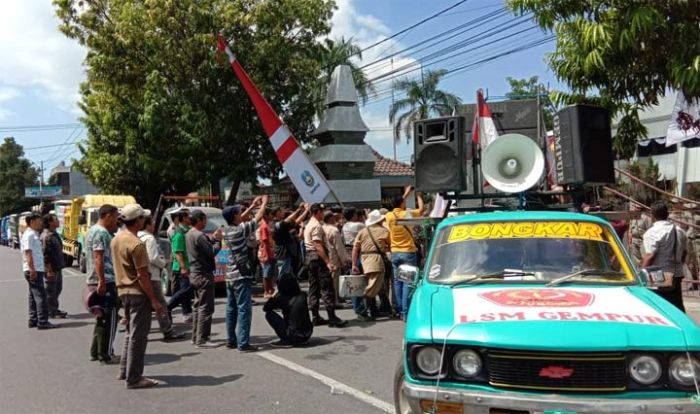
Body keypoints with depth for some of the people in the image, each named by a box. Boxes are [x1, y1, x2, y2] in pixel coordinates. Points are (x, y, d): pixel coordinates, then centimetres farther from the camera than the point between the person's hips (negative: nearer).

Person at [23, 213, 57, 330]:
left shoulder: (34, 234, 17)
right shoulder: (29, 235, -12)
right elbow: (28, 253, -19)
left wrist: (44, 267, 22)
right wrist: (32, 270, -23)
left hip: (37, 270, 10)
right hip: (33, 271, -10)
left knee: (34, 296, 12)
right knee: (41, 296, -10)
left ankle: (33, 320, 17)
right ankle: (42, 322, -9)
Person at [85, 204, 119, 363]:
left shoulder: (92, 230, 19)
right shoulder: (101, 232, -14)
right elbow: (99, 258, -22)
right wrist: (102, 281, -25)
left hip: (94, 281, 11)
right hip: (105, 282, -11)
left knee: (102, 318, 17)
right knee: (109, 319, -4)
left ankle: (96, 352, 23)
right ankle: (106, 355, 0)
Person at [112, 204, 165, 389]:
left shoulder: (116, 240, 8)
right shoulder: (136, 244, -20)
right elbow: (142, 275, -21)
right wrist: (155, 301, -18)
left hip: (123, 290, 9)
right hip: (138, 293, -9)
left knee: (131, 332, 21)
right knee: (138, 336, -2)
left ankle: (125, 371, 30)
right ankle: (133, 378, 4)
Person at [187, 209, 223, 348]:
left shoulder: (189, 234, 13)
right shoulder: (199, 235, -18)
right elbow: (212, 252, -19)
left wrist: (214, 239, 7)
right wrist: (218, 239, -5)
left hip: (195, 273, 10)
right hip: (203, 274, -10)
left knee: (198, 305, 16)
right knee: (206, 308, -7)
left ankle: (196, 336, 22)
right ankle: (202, 340, -6)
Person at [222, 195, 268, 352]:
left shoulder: (227, 230, 7)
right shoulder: (241, 230, -15)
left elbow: (240, 220, 24)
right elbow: (258, 218, -6)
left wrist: (253, 205, 26)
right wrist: (264, 203, 10)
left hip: (230, 276, 8)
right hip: (241, 276, -8)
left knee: (231, 309, 12)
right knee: (244, 310, -6)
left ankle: (231, 340, 19)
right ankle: (243, 343, -7)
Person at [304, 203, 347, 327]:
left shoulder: (309, 225, 18)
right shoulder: (316, 226, -13)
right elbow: (318, 245, -23)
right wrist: (328, 262, -28)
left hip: (309, 256, 10)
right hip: (318, 257, -10)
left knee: (314, 288, 9)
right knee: (327, 288, -9)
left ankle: (316, 317, 12)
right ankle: (332, 318, -10)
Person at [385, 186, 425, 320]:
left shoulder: (389, 216, 1)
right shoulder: (407, 214, -11)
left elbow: (397, 206, 23)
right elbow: (422, 209, 6)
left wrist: (405, 194, 31)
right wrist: (419, 196, 21)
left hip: (395, 253, 4)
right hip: (408, 252, -4)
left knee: (397, 281, 11)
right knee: (407, 282, -4)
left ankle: (399, 310, 15)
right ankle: (405, 312, -7)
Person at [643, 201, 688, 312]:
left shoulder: (653, 232, -16)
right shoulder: (679, 231, 10)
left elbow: (649, 256, -21)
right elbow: (683, 254, 19)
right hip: (677, 275, 8)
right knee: (678, 305, 15)